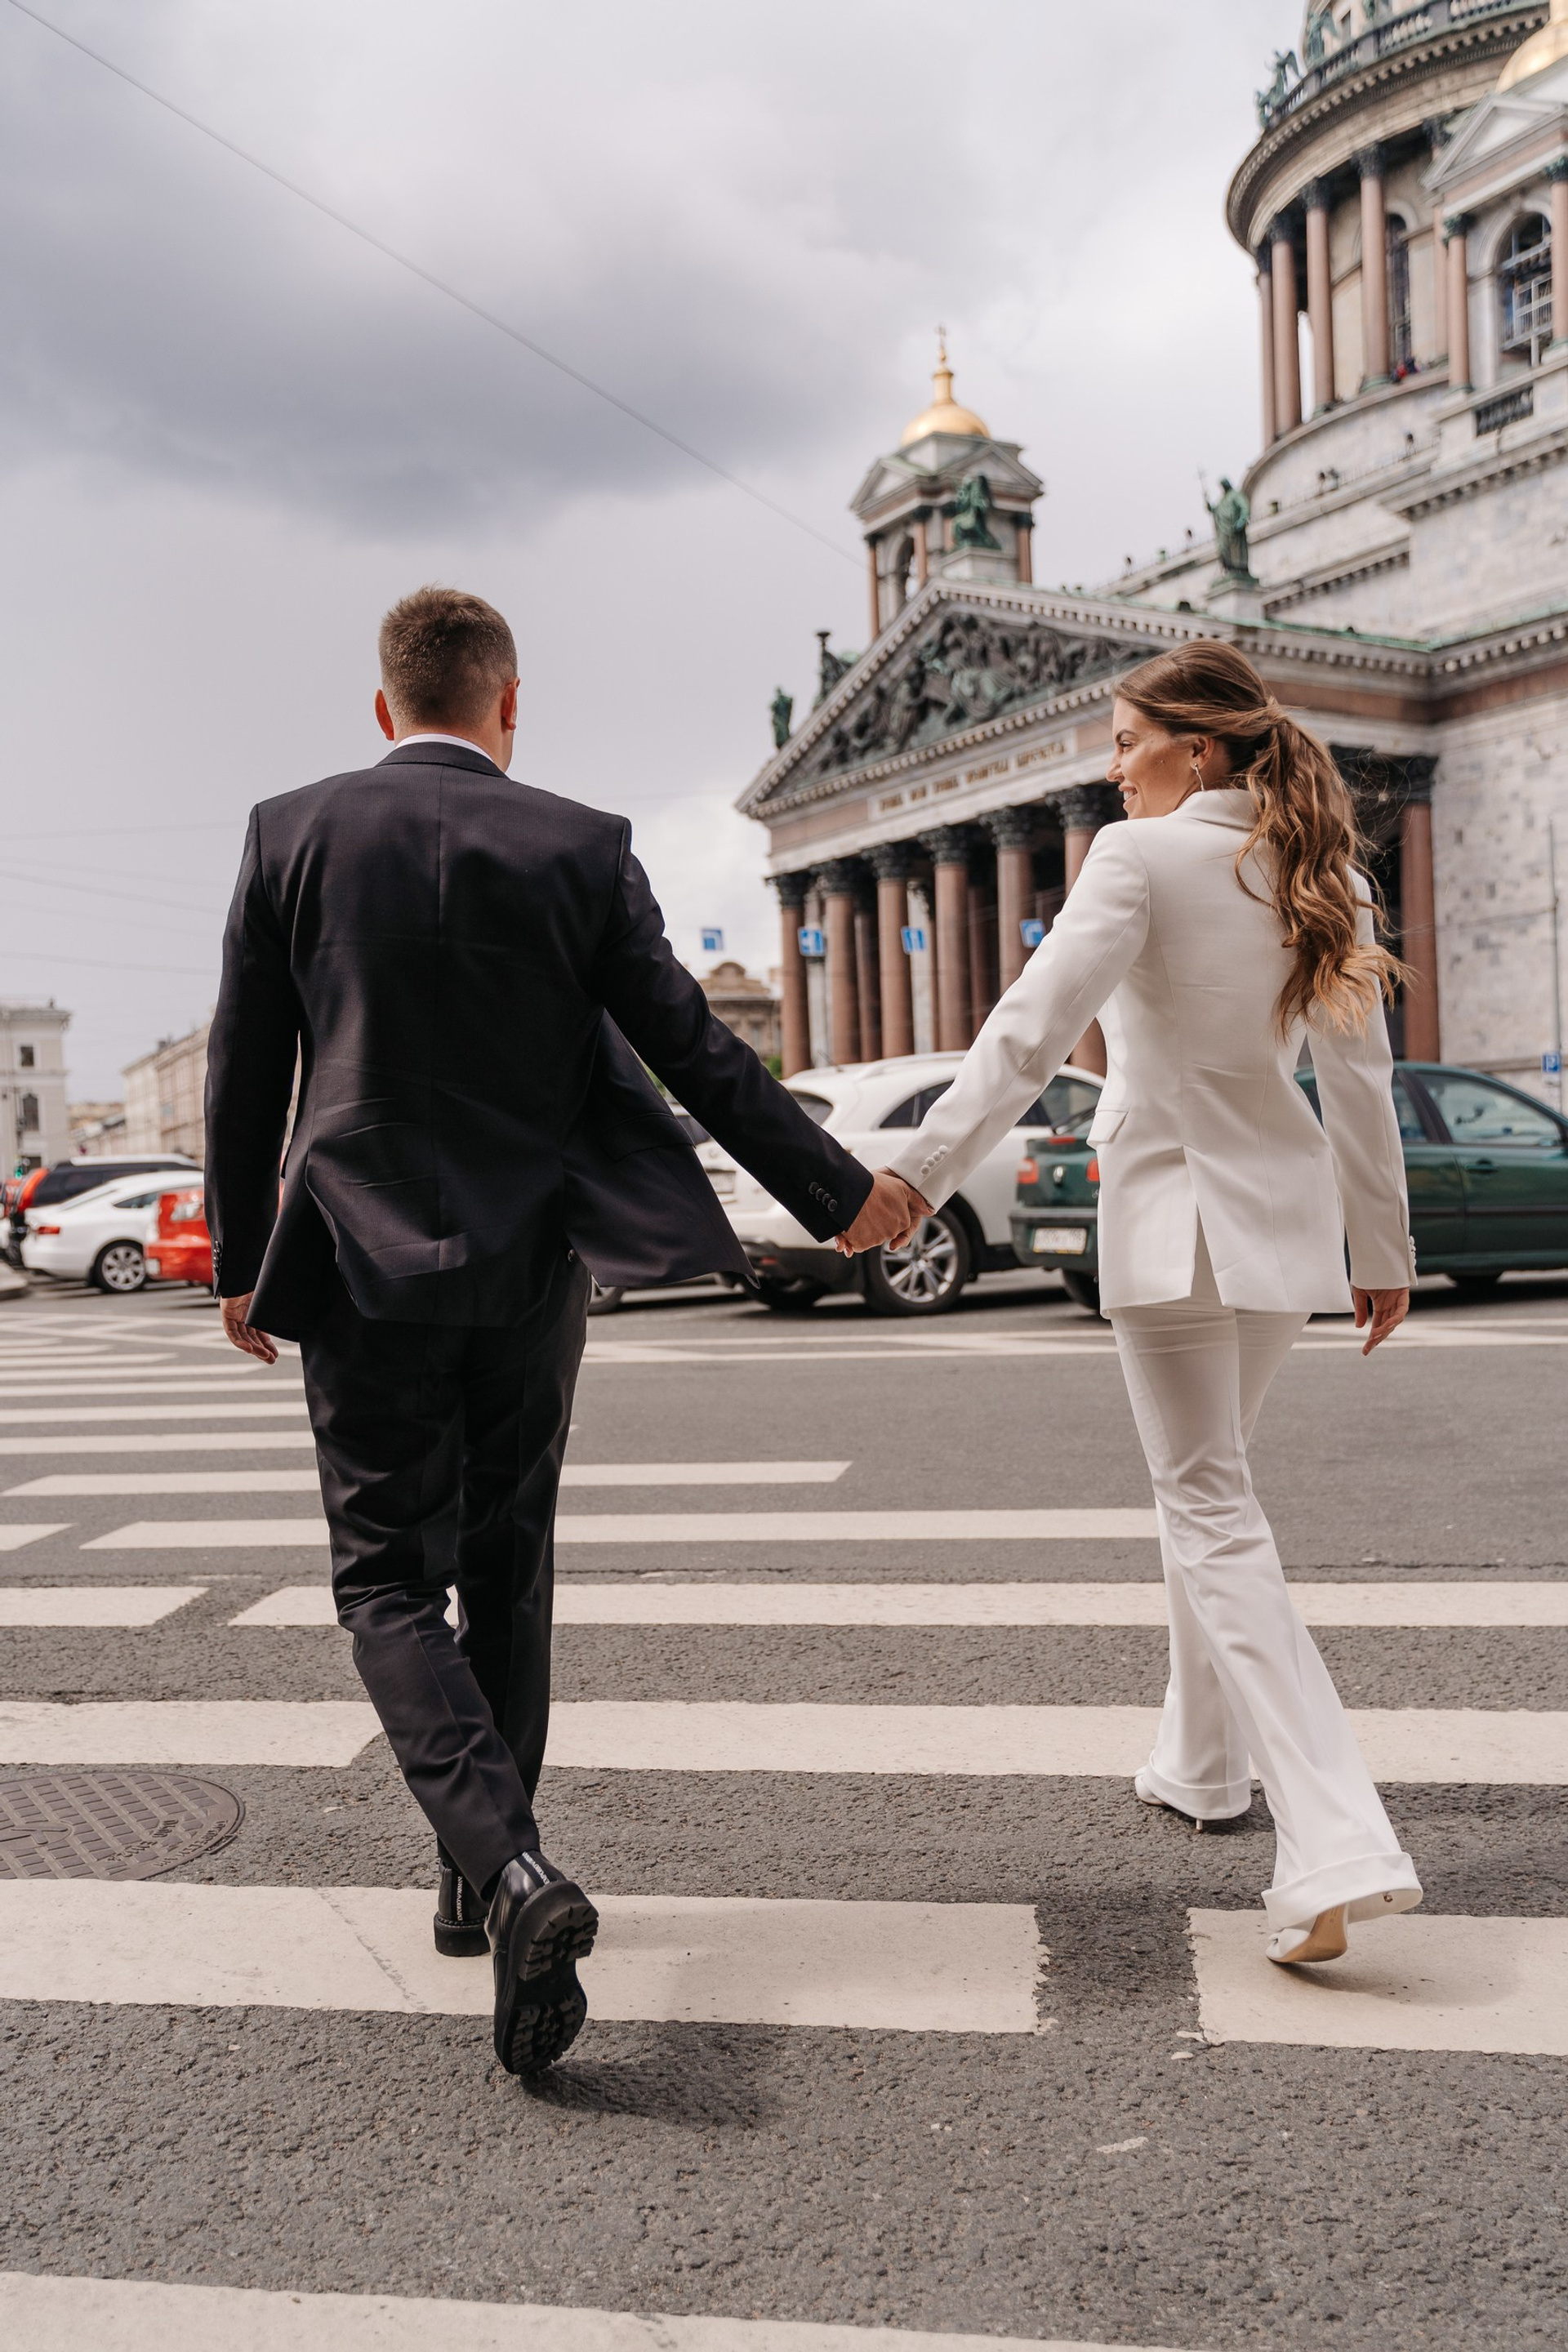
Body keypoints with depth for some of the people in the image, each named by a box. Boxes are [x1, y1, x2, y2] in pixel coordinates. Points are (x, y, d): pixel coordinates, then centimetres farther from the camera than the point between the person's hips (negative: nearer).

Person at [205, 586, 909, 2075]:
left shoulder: (290, 834, 0)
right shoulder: (578, 847, -2)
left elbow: (245, 1071, 3)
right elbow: (691, 1049, -4)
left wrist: (241, 1266, 14)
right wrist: (836, 1196, 5)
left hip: (364, 1267, -1)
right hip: (531, 1266, 1)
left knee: (389, 1580, 5)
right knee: (507, 1570, 16)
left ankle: (509, 1871, -15)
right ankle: (482, 1877, 27)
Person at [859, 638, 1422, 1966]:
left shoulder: (1142, 856, -10)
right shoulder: (1317, 872, 9)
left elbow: (1033, 1029, -20)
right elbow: (1360, 1075, 10)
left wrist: (920, 1174, -19)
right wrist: (1385, 1249, 17)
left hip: (1176, 1213, -7)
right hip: (1286, 1213, 7)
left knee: (1214, 1520, -4)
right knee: (1206, 1493, 22)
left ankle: (1338, 1849, -12)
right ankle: (1201, 1766, 34)